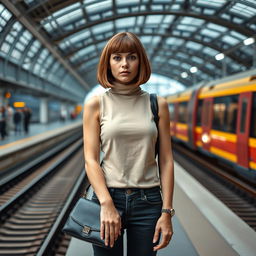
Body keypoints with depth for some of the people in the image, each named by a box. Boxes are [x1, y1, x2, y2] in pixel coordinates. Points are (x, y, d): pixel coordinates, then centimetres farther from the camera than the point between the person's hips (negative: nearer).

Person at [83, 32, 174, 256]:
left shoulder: (157, 104, 2)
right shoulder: (96, 105, 0)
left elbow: (166, 161, 1)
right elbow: (91, 160, -5)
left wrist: (167, 212, -4)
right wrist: (107, 205, -16)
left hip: (148, 201, 1)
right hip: (107, 196, -1)